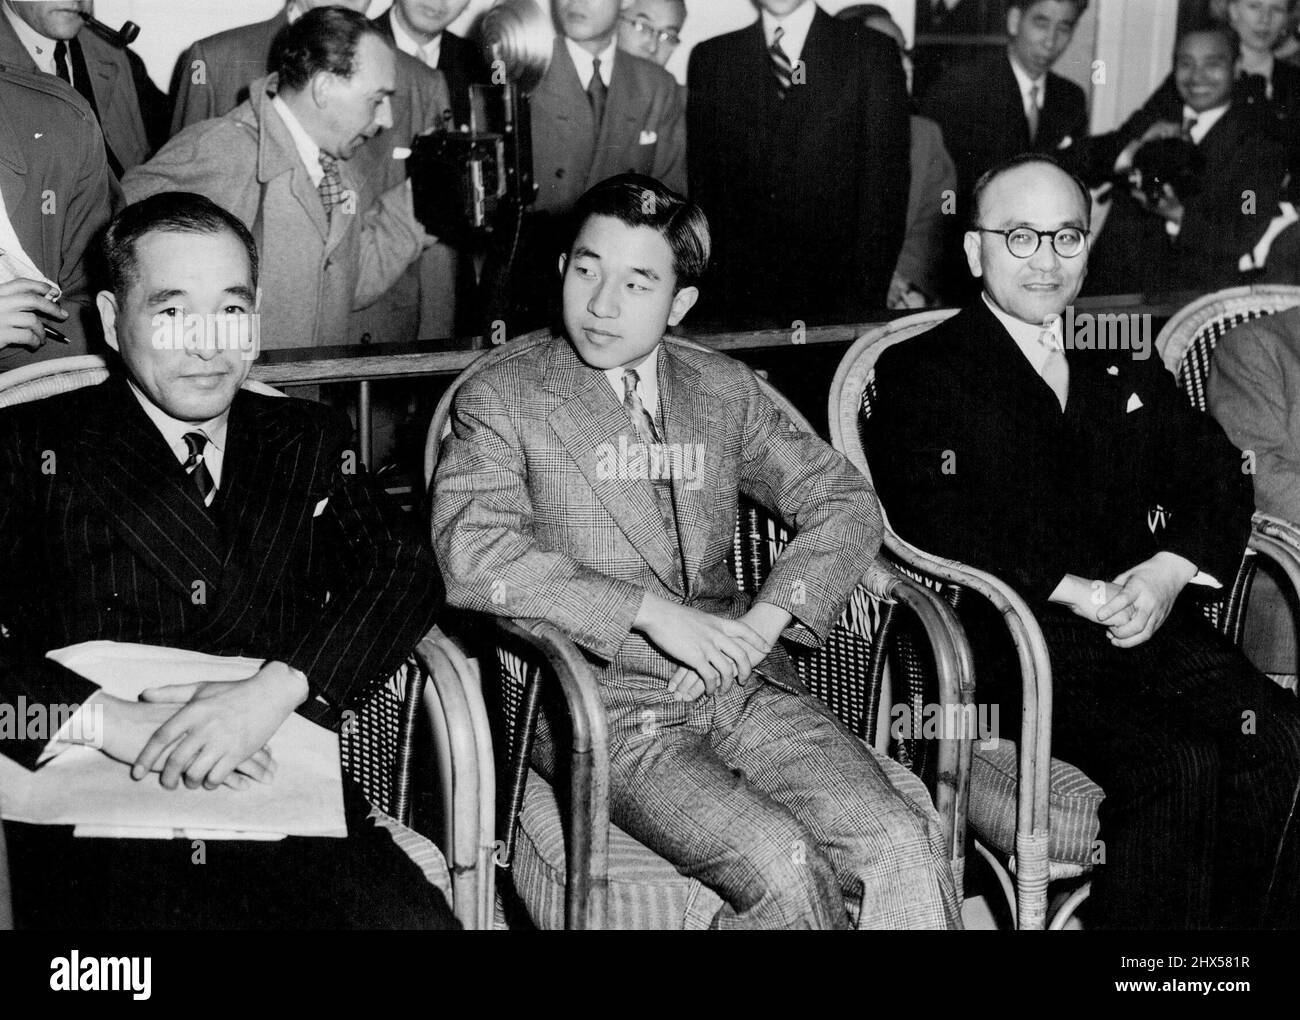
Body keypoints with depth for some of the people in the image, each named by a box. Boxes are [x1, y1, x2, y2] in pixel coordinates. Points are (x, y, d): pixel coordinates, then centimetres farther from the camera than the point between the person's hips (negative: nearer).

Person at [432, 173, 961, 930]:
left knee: (904, 847, -18)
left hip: (744, 687, 4)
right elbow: (472, 556, -15)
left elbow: (846, 500, 11)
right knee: (787, 871, -26)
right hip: (608, 708, -4)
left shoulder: (725, 390, 14)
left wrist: (766, 618, -6)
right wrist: (652, 611, -19)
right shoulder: (503, 400, 0)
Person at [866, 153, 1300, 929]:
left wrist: (1170, 571, -7)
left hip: (1147, 622, 5)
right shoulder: (920, 373, 7)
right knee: (1178, 765, -27)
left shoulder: (1130, 377, 25)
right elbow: (935, 526, -7)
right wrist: (1082, 594, -14)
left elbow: (1219, 482, 15)